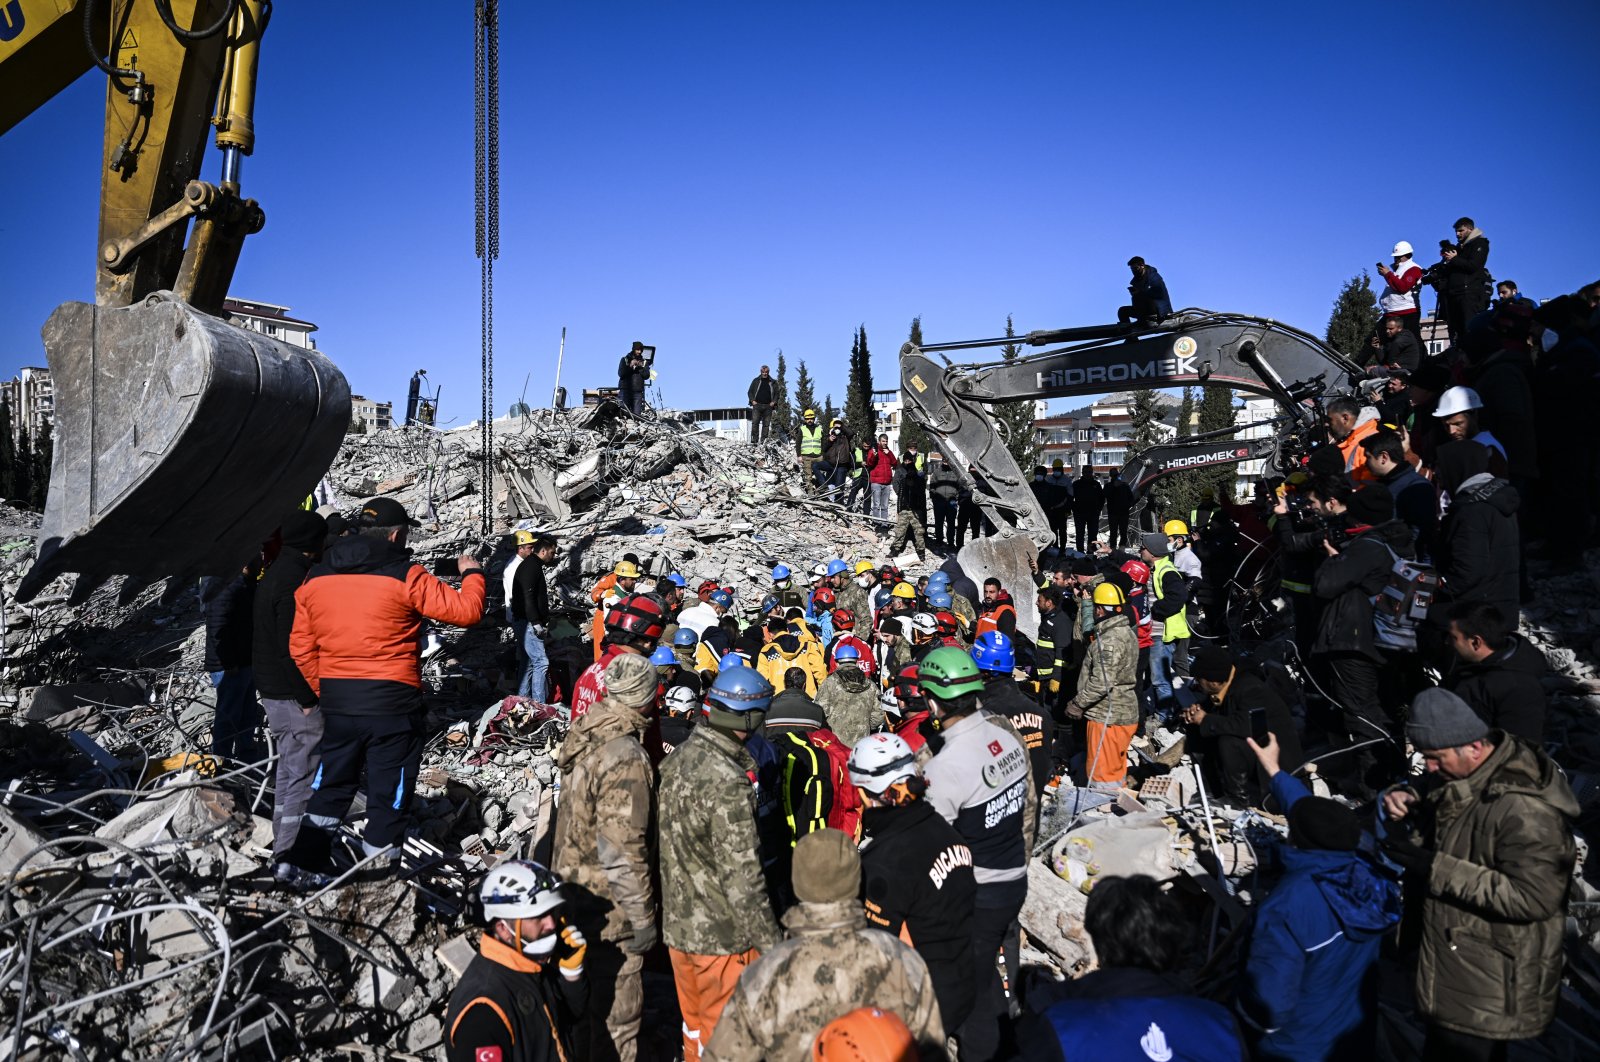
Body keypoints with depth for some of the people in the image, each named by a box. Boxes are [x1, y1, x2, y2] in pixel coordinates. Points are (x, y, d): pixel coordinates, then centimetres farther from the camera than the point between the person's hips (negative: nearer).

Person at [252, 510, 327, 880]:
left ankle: (283, 850, 27)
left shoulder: (272, 575, 13)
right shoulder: (294, 582, -19)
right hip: (294, 696, -10)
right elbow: (293, 645, -24)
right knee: (305, 776, -4)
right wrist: (308, 697, -19)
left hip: (272, 693, 10)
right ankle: (288, 857, -1)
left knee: (288, 772, 18)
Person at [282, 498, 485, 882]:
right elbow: (466, 610, -11)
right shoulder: (405, 577, -12)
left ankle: (306, 864, 24)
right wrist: (472, 574, 9)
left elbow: (301, 648, 10)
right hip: (391, 701, -5)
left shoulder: (314, 579, 6)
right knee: (389, 793, 8)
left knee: (331, 783, 21)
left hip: (336, 701, 5)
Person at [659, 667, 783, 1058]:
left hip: (678, 922, 8)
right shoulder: (727, 781, -27)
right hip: (721, 934, -8)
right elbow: (742, 878, -25)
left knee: (694, 1022, 25)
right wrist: (772, 944, -17)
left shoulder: (679, 757, -1)